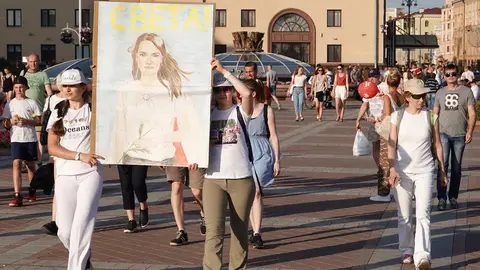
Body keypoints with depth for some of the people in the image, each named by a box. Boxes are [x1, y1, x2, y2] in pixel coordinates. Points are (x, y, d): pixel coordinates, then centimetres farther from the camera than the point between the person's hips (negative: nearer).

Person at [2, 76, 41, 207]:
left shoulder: (32, 103, 3)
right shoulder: (10, 104, 8)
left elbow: (39, 121, 1)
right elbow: (6, 124, 10)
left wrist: (26, 121, -14)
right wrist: (11, 122, -12)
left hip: (30, 138, 0)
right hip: (16, 138, 0)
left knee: (30, 164, 11)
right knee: (16, 163, -14)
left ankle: (32, 191, 32)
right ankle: (17, 196, -18)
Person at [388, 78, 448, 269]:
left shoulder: (431, 117, 2)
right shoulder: (398, 116, 0)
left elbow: (437, 145, 8)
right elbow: (392, 145, -5)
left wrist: (443, 170, 11)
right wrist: (392, 169, -16)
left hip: (425, 171, -1)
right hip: (403, 171, 1)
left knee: (422, 214, -11)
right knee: (404, 216, 9)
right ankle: (407, 251, 23)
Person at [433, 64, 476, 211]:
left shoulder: (466, 91, 3)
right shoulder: (440, 92, 10)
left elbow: (472, 113, 0)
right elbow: (435, 114, 14)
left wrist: (470, 131, -11)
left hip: (460, 135, 0)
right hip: (443, 133, 0)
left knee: (456, 167, 8)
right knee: (443, 164, -13)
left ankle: (453, 197, 19)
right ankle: (441, 197, -11)